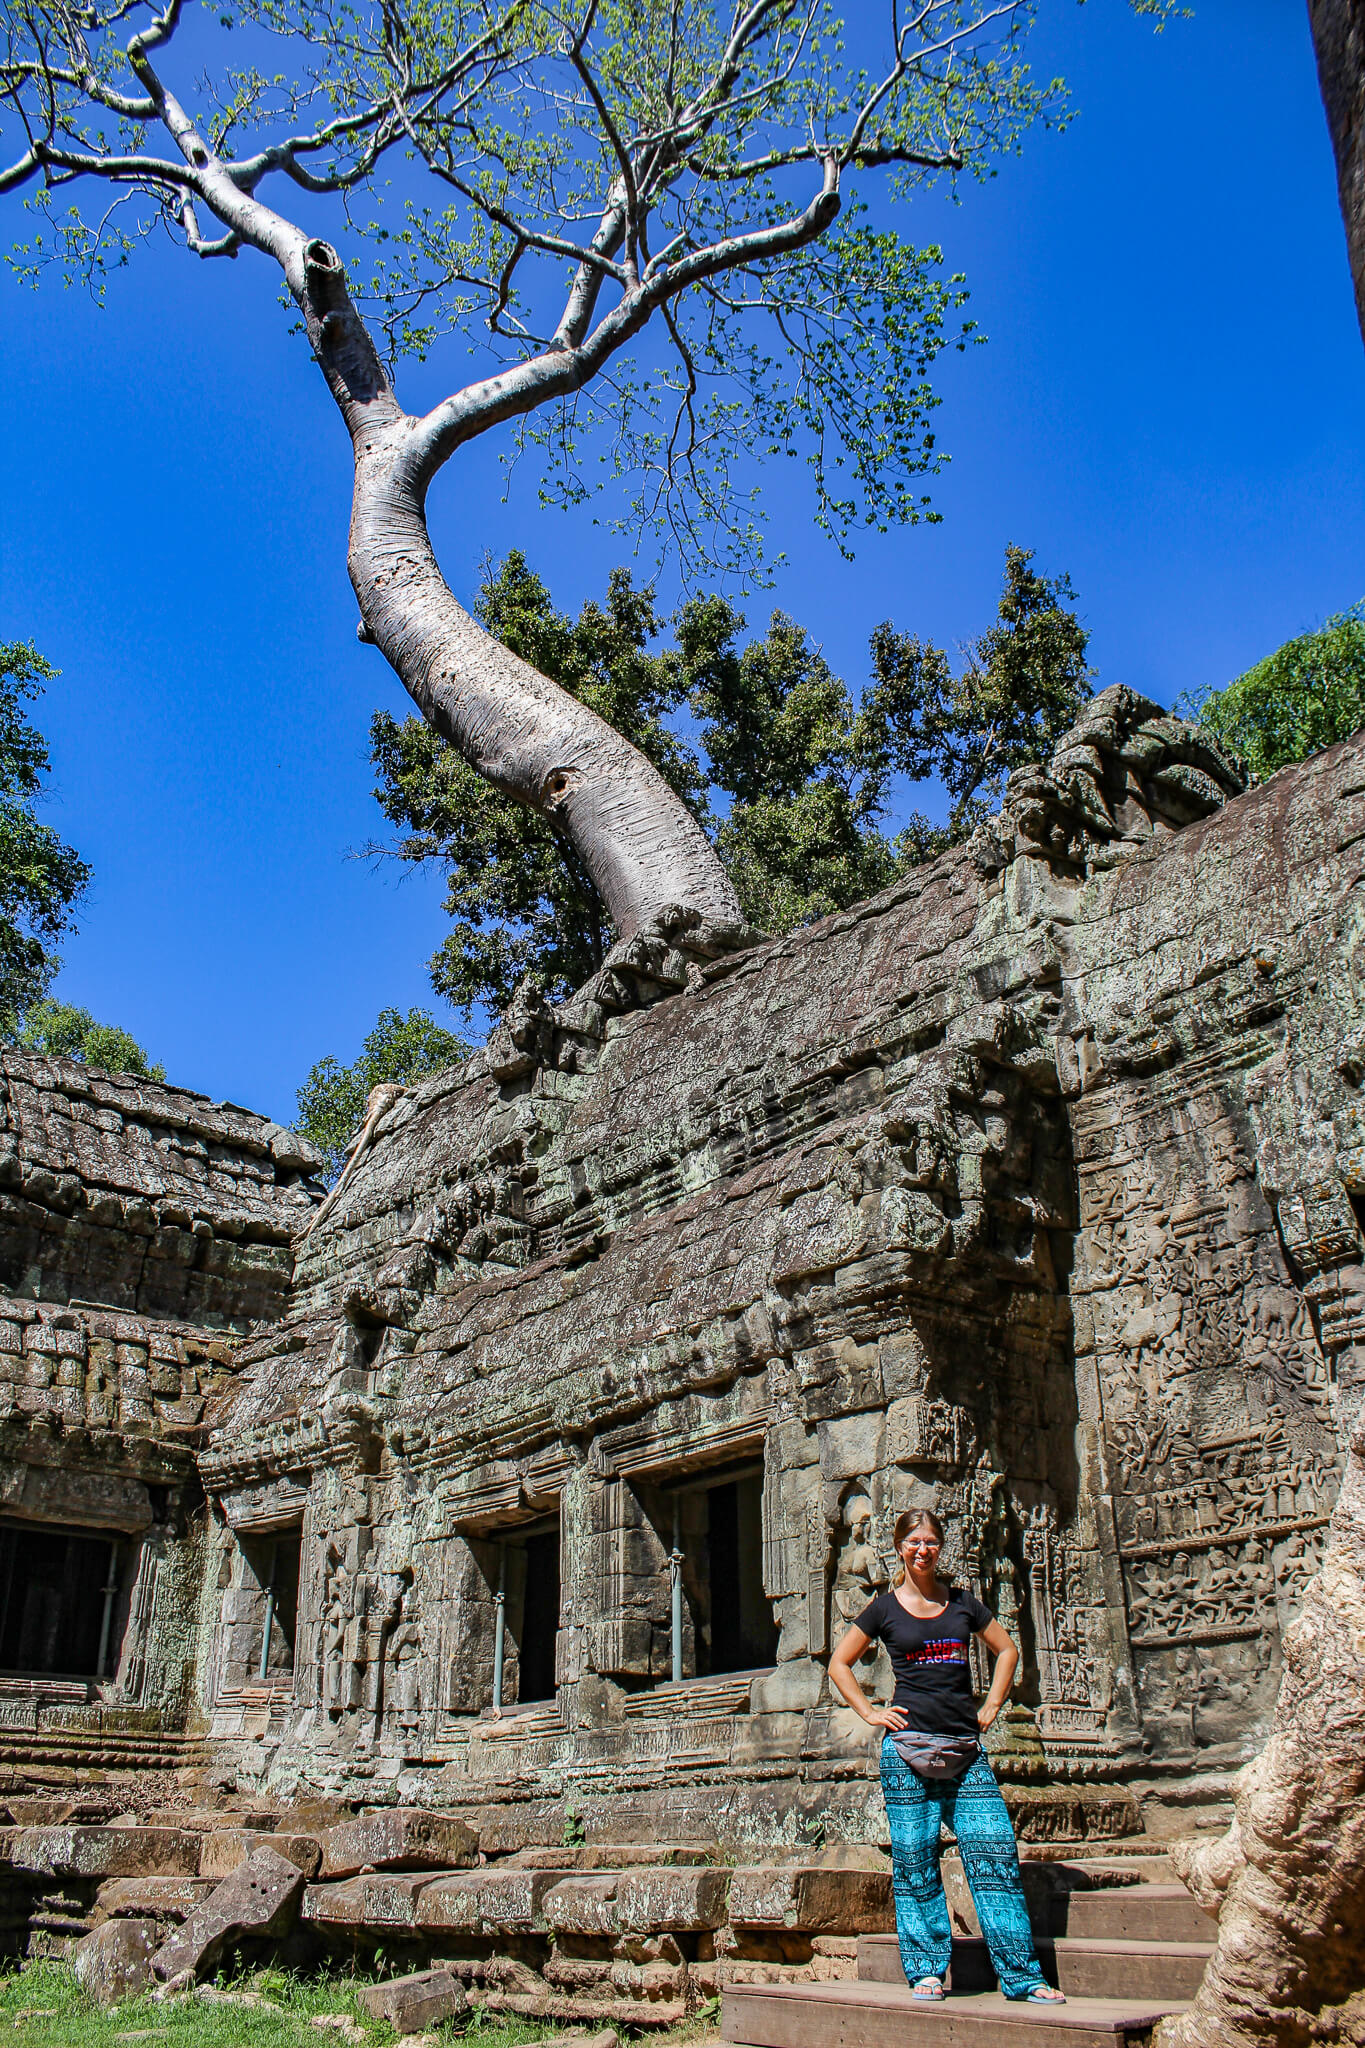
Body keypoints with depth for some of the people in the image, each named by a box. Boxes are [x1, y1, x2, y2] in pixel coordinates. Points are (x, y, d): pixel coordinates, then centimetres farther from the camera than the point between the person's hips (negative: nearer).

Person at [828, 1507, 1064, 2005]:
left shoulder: (963, 1604, 10)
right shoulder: (885, 1608, 4)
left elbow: (1006, 1650, 23)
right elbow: (839, 1664, 13)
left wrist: (991, 1705, 12)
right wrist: (869, 1712, 2)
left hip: (965, 1748, 2)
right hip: (908, 1745, -2)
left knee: (995, 1853, -4)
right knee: (915, 1862, 0)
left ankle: (1021, 1975, 2)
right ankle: (925, 1970, 13)